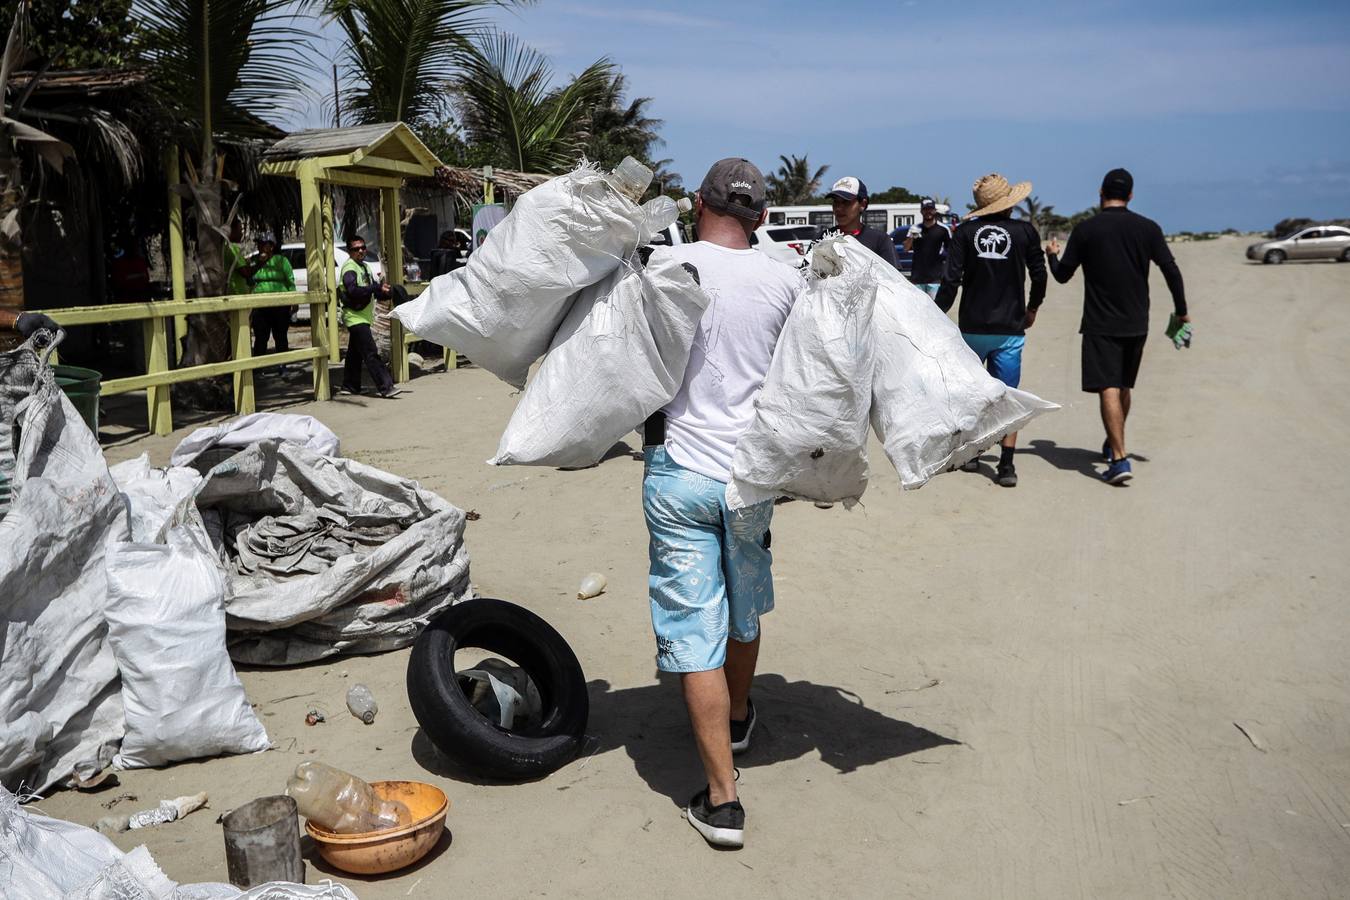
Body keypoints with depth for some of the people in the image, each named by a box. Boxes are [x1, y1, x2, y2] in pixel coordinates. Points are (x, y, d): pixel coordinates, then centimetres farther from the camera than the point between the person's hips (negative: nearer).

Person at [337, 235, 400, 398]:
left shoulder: (364, 267, 17)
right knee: (371, 354, -15)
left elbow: (372, 289, 20)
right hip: (355, 317, -10)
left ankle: (349, 386, 25)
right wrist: (377, 288, -31)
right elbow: (353, 290, -26)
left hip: (363, 316, 10)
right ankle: (386, 387, -20)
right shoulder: (349, 268, -12)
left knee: (355, 353, 16)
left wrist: (385, 291, -1)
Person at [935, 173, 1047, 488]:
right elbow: (1039, 275, 6)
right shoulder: (1024, 231, -2)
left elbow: (951, 280, -7)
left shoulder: (965, 232, -3)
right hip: (1010, 329, 0)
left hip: (972, 328, 1)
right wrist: (1032, 308, 23)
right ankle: (1006, 464, -7)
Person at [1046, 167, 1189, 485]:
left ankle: (1119, 459, -19)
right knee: (1123, 388, 19)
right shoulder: (1148, 228, 1)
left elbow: (1062, 275, 1)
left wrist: (1053, 254, 23)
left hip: (1100, 324, -4)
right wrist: (1181, 311, 12)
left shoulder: (1085, 230, -5)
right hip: (1136, 324, 4)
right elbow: (1171, 271, 0)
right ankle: (1112, 445, 36)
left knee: (1108, 390, -8)